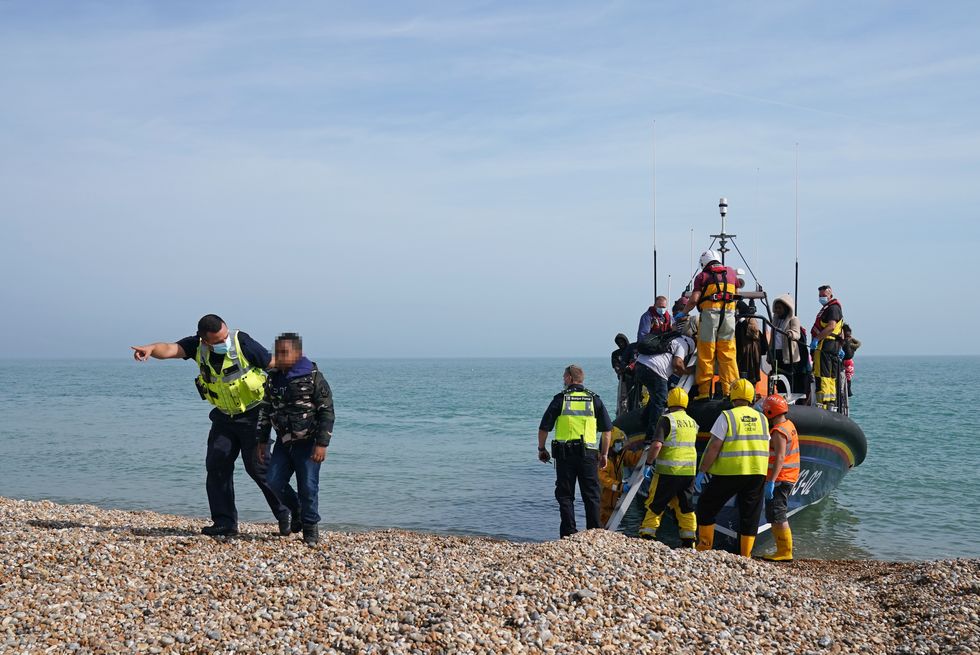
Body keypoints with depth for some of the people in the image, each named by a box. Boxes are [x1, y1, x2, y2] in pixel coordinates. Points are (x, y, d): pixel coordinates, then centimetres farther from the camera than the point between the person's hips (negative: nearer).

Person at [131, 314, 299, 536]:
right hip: (224, 416, 5)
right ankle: (225, 522, 8)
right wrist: (151, 348, -45)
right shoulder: (197, 346, -8)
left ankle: (293, 513, 9)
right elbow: (171, 349, -24)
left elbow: (274, 364, -10)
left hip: (253, 414, -5)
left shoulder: (242, 342, -20)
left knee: (257, 466, -6)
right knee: (216, 465, -1)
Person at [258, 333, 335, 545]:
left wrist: (322, 444, -17)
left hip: (308, 444, -5)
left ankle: (310, 528, 14)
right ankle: (285, 518, 25)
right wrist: (262, 441, 14)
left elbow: (327, 412, -12)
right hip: (283, 442, 5)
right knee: (273, 484, 0)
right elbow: (266, 410, 17)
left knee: (308, 487, -4)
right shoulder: (273, 378, 7)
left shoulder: (313, 377, -11)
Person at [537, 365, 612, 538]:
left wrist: (541, 449, 14)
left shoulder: (560, 399, 0)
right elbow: (607, 430, 6)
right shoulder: (594, 399, 6)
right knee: (591, 495, 8)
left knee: (565, 495, 6)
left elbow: (543, 428, 0)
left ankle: (569, 533, 3)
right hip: (588, 453, 1)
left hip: (564, 453, -1)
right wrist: (604, 454, 14)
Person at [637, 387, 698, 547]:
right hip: (689, 472, 6)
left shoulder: (667, 419, -10)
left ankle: (646, 538, 4)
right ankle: (689, 543, 15)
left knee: (655, 505, 4)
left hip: (669, 471, -5)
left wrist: (648, 463, -11)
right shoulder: (693, 422, 11)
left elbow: (657, 445, -20)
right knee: (686, 508, 14)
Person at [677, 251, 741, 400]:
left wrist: (683, 313, 7)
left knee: (706, 355, 1)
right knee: (728, 355, 7)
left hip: (709, 313, -3)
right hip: (729, 314, 3)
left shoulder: (703, 276, 5)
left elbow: (694, 299, -5)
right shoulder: (731, 272, 17)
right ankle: (731, 390, 5)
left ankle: (704, 391, 0)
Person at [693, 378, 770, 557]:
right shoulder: (762, 419, 10)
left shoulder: (727, 416, -6)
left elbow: (714, 447, -11)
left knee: (706, 507, 11)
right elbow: (766, 451, 14)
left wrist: (701, 471, -7)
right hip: (757, 474, 4)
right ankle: (745, 556, 8)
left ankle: (704, 548, 13)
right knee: (750, 515, 9)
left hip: (730, 472, -4)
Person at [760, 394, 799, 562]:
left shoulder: (778, 432, -16)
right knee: (775, 515, 15)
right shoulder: (789, 426, 15)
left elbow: (780, 458, -24)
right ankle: (783, 551, 17)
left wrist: (771, 481, -27)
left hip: (779, 479, -10)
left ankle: (785, 552, -8)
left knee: (776, 516, -9)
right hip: (789, 478, 10)